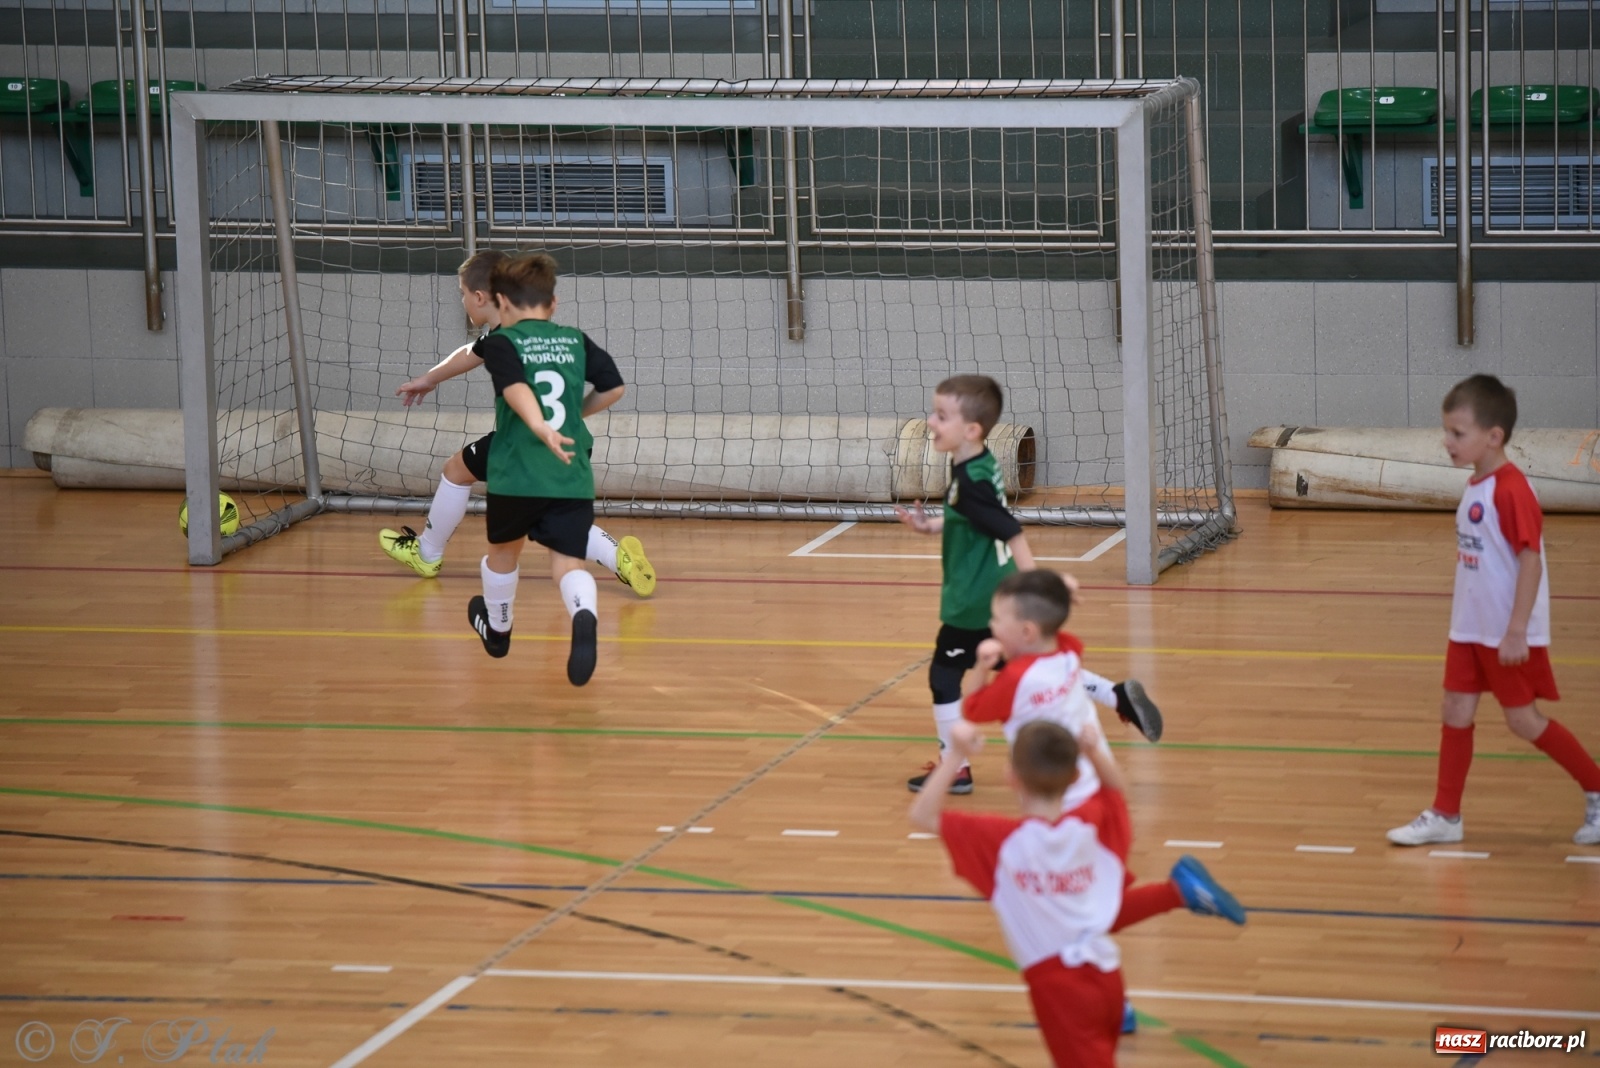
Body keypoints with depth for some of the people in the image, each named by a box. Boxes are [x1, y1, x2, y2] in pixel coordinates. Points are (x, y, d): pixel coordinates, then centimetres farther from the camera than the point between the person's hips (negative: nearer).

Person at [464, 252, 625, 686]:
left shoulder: (500, 343, 0)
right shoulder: (576, 341, 11)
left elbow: (515, 386, -19)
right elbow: (613, 389, 11)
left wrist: (540, 426, -35)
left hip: (516, 476, -1)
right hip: (573, 479, 2)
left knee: (503, 551, 24)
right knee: (568, 563, -3)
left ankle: (497, 629, 47)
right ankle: (584, 616, -37)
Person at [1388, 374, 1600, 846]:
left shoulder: (1511, 489, -20)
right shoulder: (1475, 487, 7)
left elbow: (1531, 560, -23)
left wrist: (1516, 631, -24)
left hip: (1507, 634, -9)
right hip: (1470, 627, 9)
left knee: (1523, 719, -1)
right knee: (1455, 713, 8)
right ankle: (1445, 815, 15)